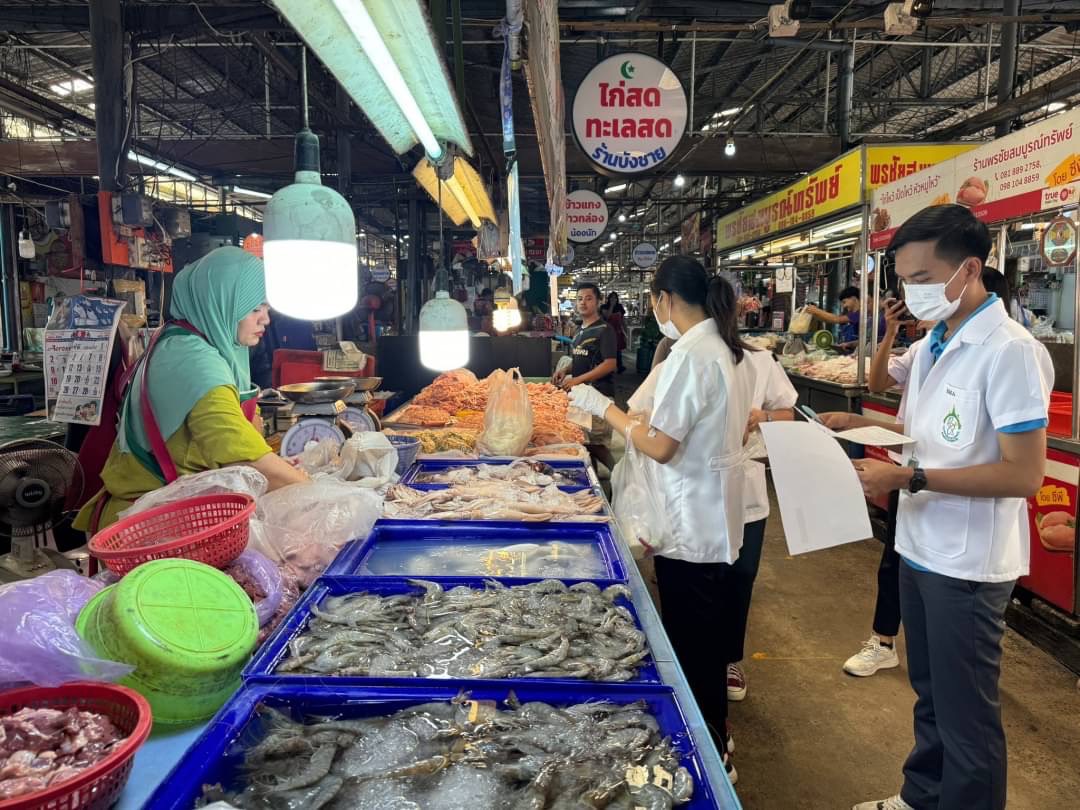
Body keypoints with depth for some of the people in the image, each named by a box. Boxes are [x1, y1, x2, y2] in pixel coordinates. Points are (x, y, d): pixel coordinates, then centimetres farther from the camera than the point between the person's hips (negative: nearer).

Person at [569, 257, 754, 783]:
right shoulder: (731, 350, 8)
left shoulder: (689, 355, -21)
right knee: (703, 639, 21)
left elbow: (659, 447, -22)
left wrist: (603, 407, -11)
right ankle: (714, 740, 36)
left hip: (691, 529, -10)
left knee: (690, 649, 5)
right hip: (717, 520, 10)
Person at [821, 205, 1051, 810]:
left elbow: (1025, 475, -23)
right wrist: (860, 425, 3)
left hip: (968, 564, -8)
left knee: (966, 716, 8)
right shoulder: (930, 346, 7)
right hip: (921, 548, 8)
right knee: (931, 696, 24)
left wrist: (909, 478, -27)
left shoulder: (1010, 351, -20)